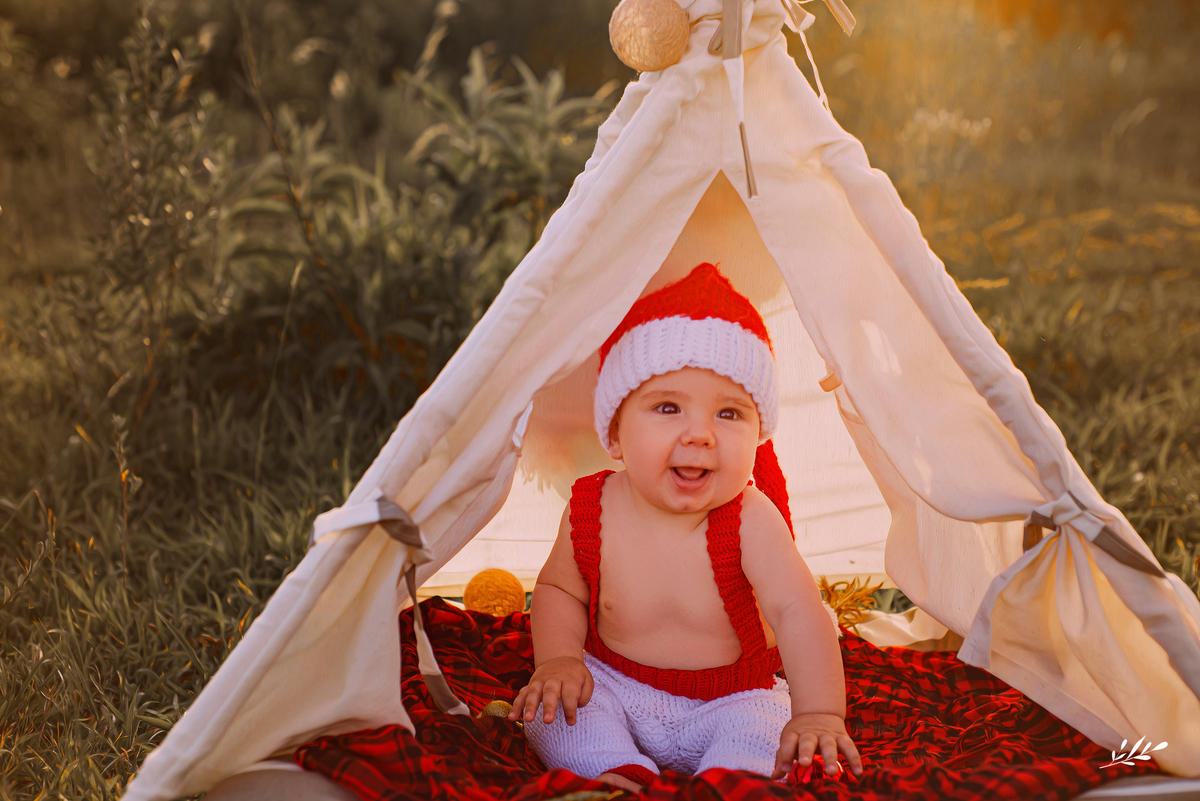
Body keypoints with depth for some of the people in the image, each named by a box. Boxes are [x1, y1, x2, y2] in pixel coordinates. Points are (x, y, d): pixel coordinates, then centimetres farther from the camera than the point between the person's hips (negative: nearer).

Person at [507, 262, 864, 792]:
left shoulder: (749, 520, -23)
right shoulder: (591, 511, -15)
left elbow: (797, 611, -31)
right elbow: (559, 590, 4)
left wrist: (818, 714, -44)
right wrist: (558, 659, -15)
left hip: (730, 699, -2)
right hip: (613, 685, 3)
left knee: (762, 732, -28)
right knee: (552, 705, -20)